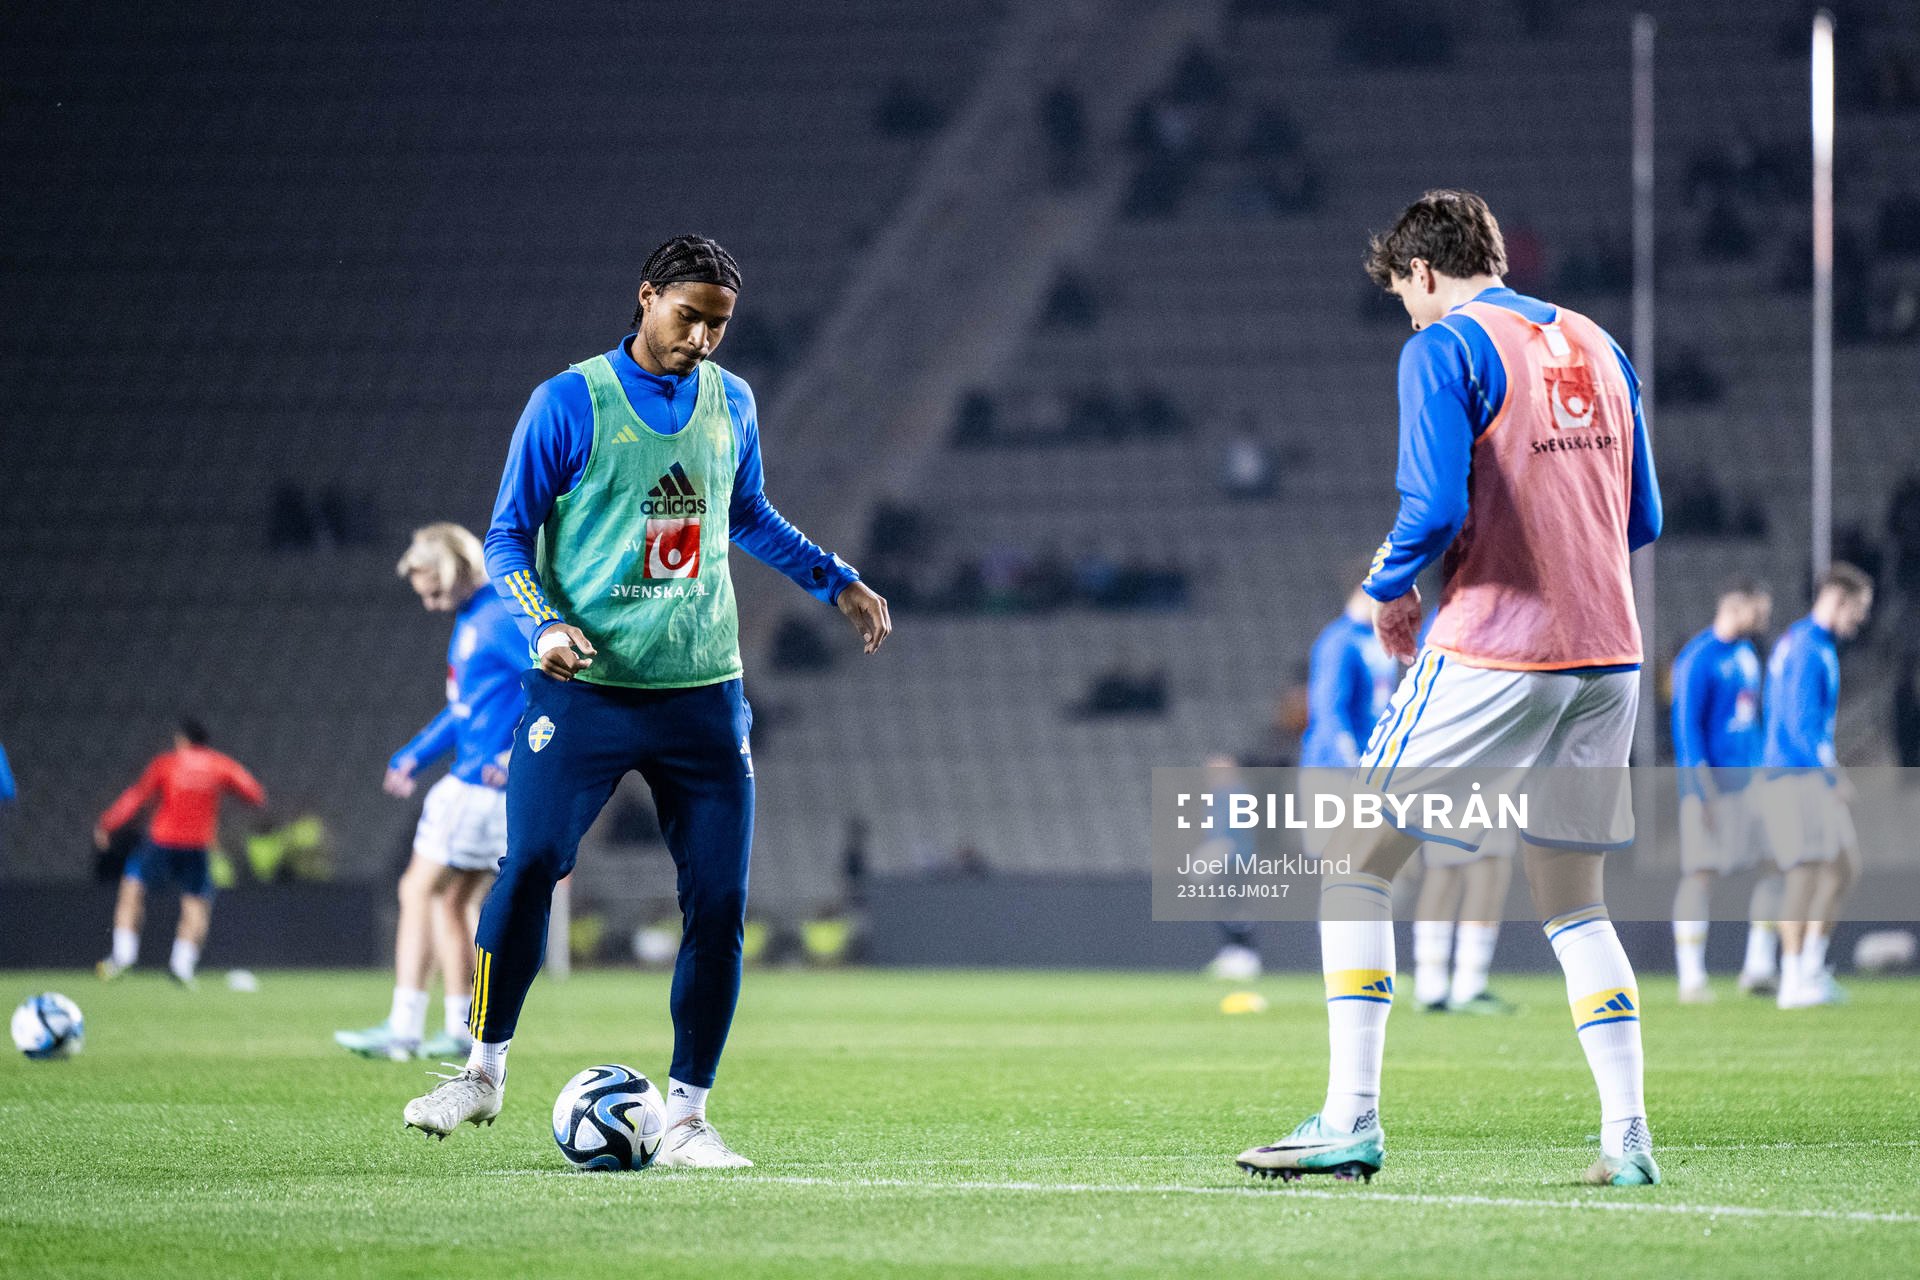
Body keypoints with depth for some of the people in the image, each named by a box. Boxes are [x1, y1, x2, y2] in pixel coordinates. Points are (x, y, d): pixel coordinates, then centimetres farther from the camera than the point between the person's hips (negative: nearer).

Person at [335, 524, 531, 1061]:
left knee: (419, 889, -6)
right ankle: (463, 1030, 16)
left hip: (483, 784, -10)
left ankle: (404, 1027, -5)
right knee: (455, 898, 14)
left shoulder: (505, 618, -16)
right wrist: (413, 756, 18)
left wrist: (517, 757, -24)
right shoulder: (469, 620, 17)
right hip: (474, 779, 10)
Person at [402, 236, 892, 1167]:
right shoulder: (569, 404, -4)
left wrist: (836, 583, 26)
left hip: (703, 692, 4)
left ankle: (685, 1115, 6)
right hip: (586, 688, -4)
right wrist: (546, 623, -18)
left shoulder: (730, 403, 11)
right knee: (530, 865, -14)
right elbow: (508, 537, -2)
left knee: (719, 904, -3)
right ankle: (484, 1071, 6)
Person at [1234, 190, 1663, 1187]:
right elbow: (1642, 518, 17)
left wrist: (1388, 587, 2)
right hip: (1607, 653, 6)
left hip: (1490, 653, -6)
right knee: (1572, 898, 15)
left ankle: (1351, 1119, -4)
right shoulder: (1597, 347, 15)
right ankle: (1627, 1136, 5)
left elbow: (1435, 509, -16)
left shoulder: (1445, 348, -5)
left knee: (1354, 858, 3)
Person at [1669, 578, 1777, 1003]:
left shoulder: (1747, 653, 15)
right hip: (1710, 780, -9)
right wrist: (1705, 792, -21)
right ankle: (1692, 979, -5)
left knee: (1777, 863, 2)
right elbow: (1686, 725, -17)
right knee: (1702, 873, -7)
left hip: (1749, 779, 9)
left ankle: (1758, 968, 5)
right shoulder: (1699, 658, -13)